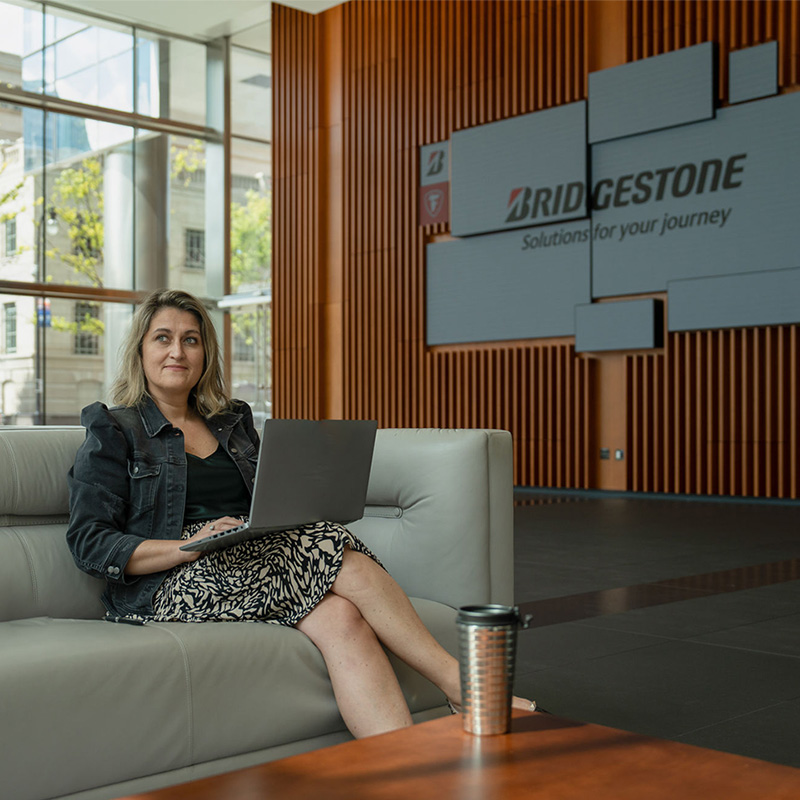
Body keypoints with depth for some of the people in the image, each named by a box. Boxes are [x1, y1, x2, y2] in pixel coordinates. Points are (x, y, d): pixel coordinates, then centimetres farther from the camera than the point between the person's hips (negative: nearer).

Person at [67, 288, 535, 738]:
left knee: (341, 616, -30)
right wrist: (190, 546, -18)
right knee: (349, 565, -27)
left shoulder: (234, 423, 24)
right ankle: (461, 684, -23)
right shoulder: (114, 433, 7)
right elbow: (89, 543, -3)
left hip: (255, 564, 5)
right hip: (174, 586, -5)